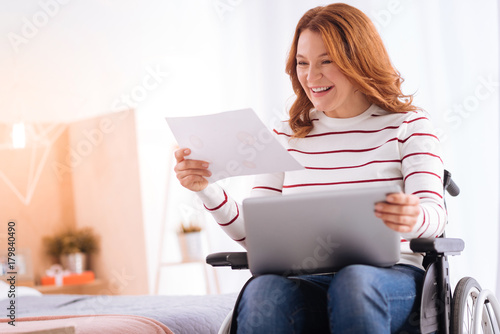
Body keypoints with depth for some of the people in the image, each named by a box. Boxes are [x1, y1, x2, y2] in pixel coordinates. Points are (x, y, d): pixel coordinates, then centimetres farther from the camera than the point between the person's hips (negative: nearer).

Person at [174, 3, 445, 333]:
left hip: (392, 278, -1)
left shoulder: (408, 125, 9)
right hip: (309, 282, 2)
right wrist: (207, 190, -7)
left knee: (354, 282, -39)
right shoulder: (287, 136, 17)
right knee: (262, 293, -34)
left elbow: (435, 212, -8)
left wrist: (414, 218, -33)